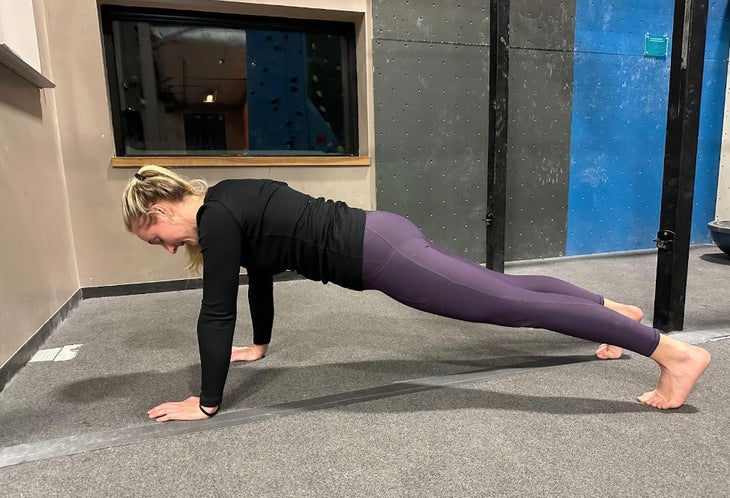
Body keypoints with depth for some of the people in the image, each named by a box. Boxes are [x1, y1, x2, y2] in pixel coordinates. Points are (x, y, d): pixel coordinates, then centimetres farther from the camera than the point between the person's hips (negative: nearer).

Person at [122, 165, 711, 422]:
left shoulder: (217, 219, -10)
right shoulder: (229, 203, 18)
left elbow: (216, 313, -11)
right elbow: (261, 273, 27)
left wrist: (206, 402, 1)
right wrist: (260, 345, 35)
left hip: (379, 255, -9)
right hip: (383, 236, 9)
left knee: (513, 305, -5)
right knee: (504, 286, 19)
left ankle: (675, 352, 7)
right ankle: (613, 307, 37)